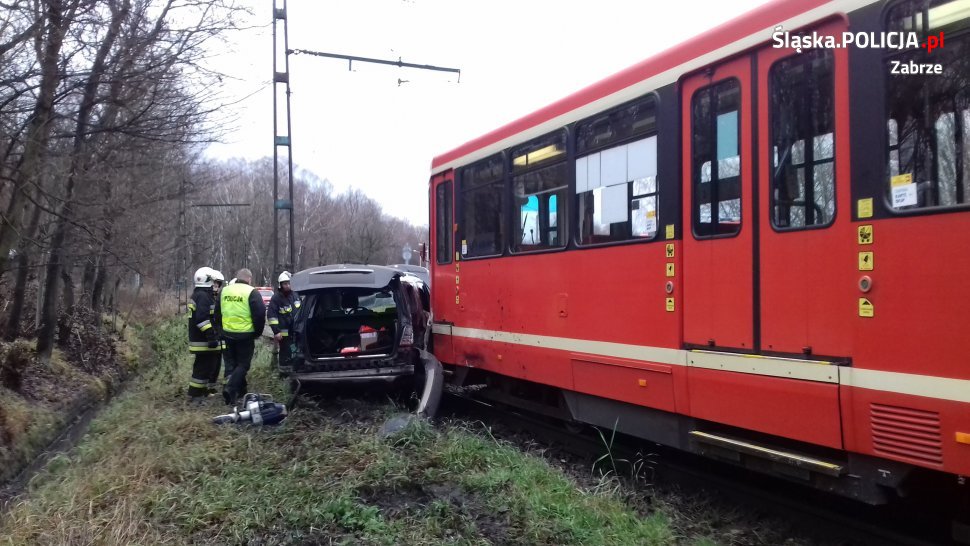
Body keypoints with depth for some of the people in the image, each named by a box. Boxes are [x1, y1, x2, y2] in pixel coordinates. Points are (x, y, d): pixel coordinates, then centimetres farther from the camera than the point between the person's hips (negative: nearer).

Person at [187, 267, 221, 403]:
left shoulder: (197, 295, 18)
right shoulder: (203, 296, -17)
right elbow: (202, 319, -26)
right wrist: (211, 336, -26)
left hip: (198, 338, 11)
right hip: (204, 340, -11)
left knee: (210, 365, 19)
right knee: (204, 367, -6)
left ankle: (202, 391, 28)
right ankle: (195, 395, -1)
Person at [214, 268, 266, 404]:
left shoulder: (224, 291, 9)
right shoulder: (252, 292, -10)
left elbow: (217, 313, 16)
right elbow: (260, 314, -14)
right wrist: (257, 332, 1)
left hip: (227, 334, 5)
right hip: (245, 335, -5)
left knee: (230, 363, 16)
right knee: (243, 364, 3)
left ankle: (240, 390, 21)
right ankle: (230, 388, -15)